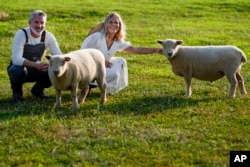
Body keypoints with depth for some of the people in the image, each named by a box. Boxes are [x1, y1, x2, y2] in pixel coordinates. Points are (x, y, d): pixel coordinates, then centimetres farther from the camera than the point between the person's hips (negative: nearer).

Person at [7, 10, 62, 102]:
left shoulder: (48, 36, -11)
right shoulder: (21, 34, -23)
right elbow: (16, 59, -34)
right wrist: (36, 65, -49)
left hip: (35, 70, 4)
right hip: (19, 68, -3)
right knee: (18, 70, -39)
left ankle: (38, 90, 8)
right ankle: (17, 91, -4)